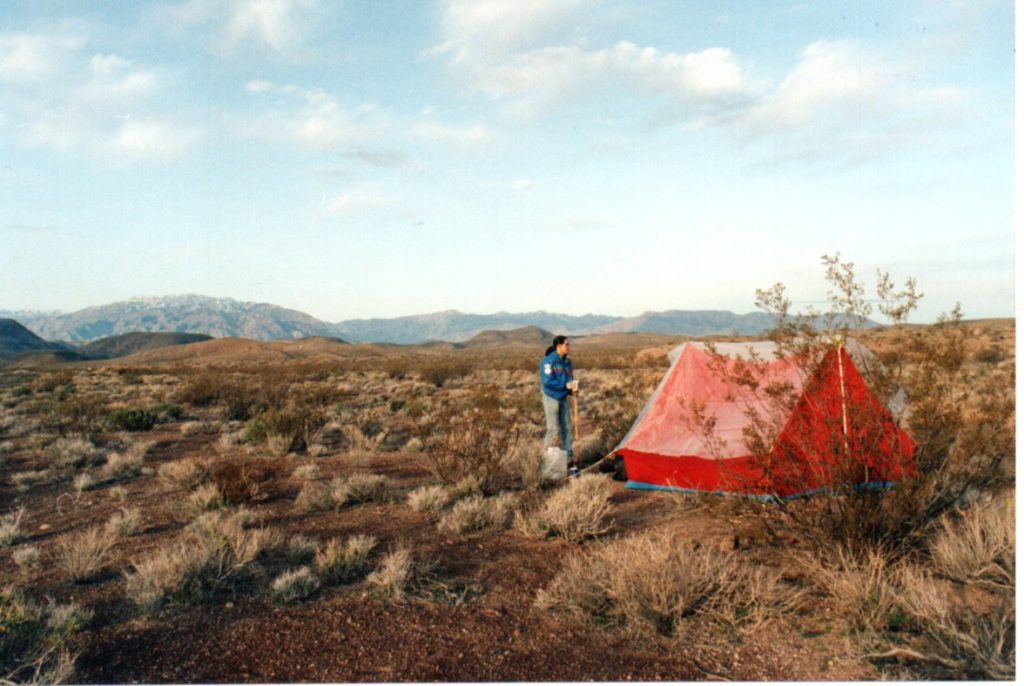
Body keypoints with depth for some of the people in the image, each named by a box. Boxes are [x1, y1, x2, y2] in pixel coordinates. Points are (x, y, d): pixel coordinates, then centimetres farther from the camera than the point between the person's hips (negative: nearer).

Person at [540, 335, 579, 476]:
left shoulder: (567, 362, 8)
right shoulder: (548, 361, -14)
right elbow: (547, 381, -21)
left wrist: (573, 386, -8)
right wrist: (566, 385, -21)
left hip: (563, 398, 7)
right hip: (550, 397, -7)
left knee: (567, 428, 6)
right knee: (553, 429, -8)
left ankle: (569, 460, 13)